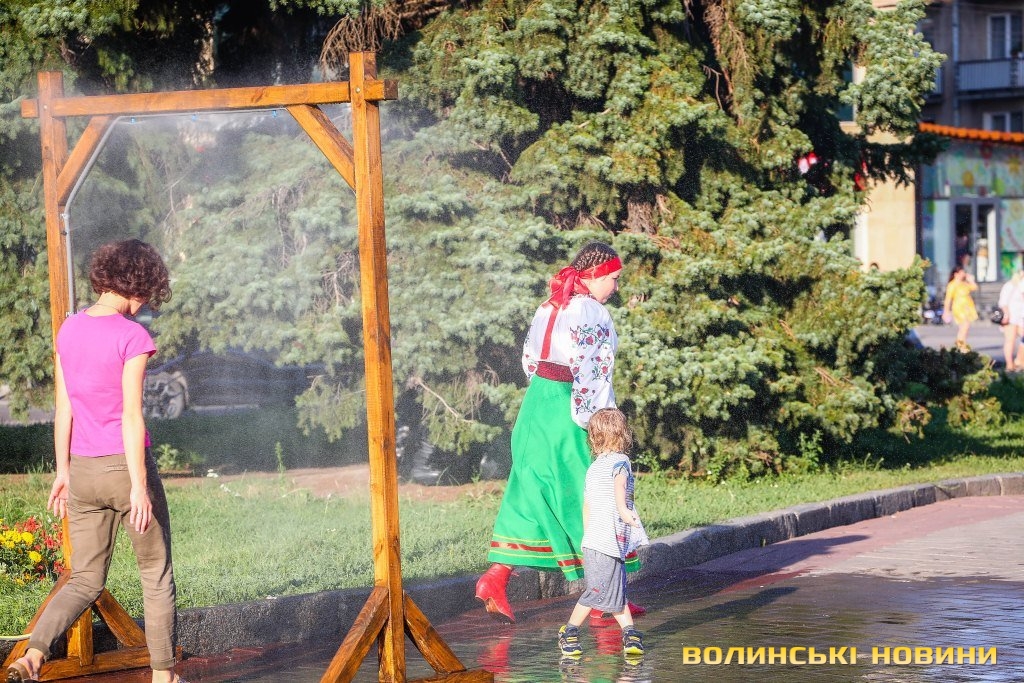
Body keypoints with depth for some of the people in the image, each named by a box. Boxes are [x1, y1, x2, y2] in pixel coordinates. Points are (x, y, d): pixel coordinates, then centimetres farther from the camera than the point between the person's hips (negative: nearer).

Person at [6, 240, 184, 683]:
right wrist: (139, 486, -16)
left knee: (85, 580, 11)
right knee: (157, 574, 12)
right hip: (126, 465, -5)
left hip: (83, 471, 6)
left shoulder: (69, 330, 4)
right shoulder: (132, 336, -15)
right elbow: (131, 416, -18)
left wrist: (63, 472, 15)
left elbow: (63, 408, 8)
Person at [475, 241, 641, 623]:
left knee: (530, 491, 10)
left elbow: (530, 359, 17)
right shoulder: (591, 312, -12)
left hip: (537, 404, 8)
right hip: (571, 411, -8)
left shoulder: (549, 307, 13)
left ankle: (496, 576, -1)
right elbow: (592, 372, -18)